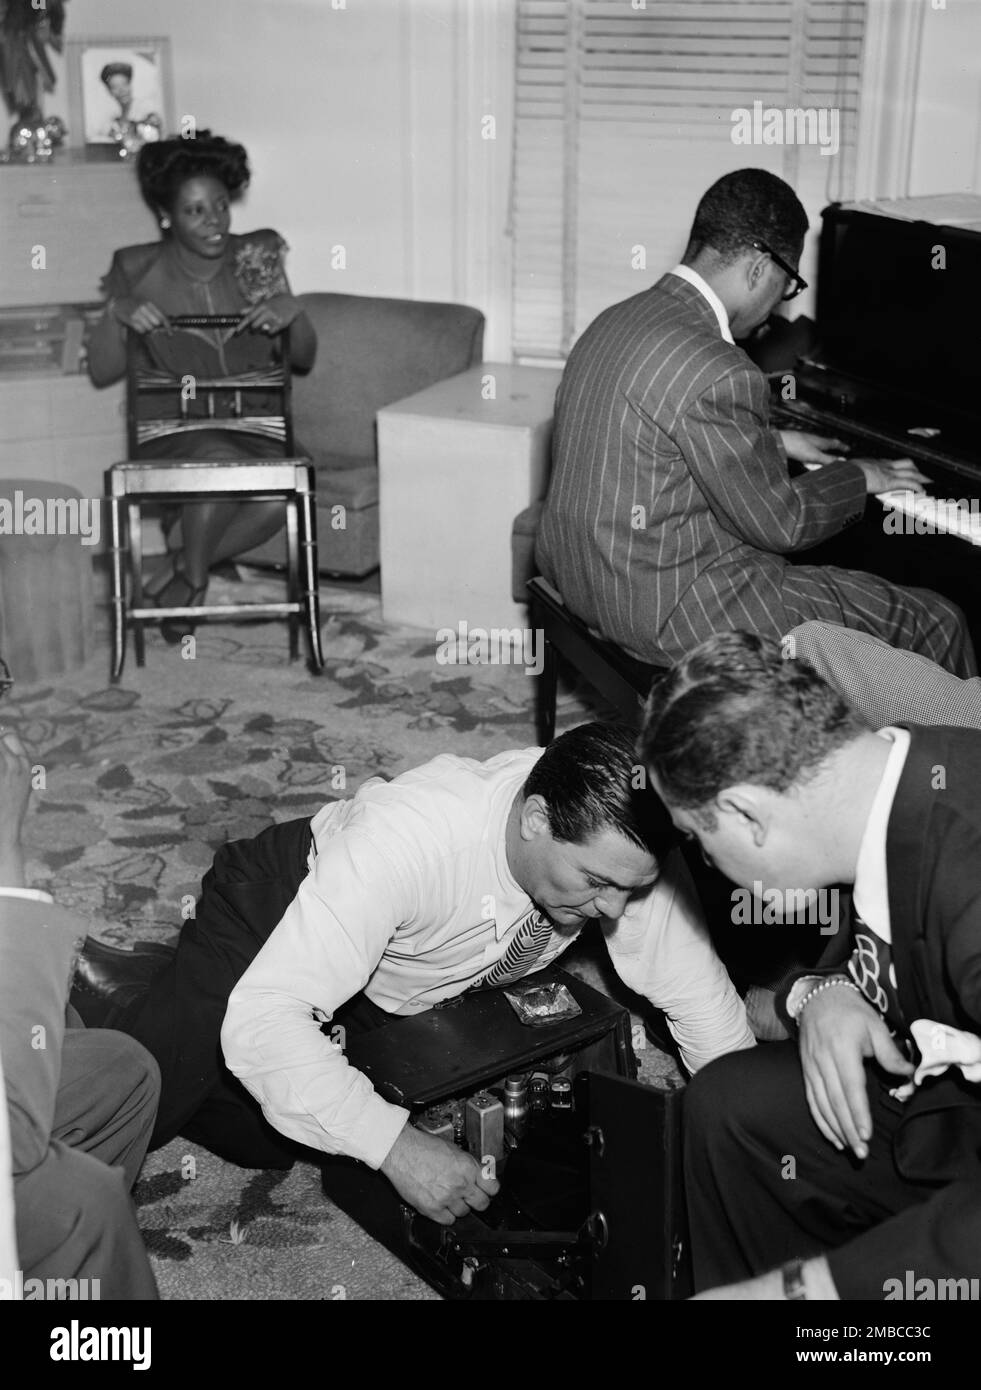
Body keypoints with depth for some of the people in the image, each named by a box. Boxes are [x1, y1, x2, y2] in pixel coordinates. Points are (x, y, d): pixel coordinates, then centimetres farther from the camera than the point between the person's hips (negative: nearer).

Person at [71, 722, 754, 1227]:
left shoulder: (623, 853, -29)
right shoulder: (406, 840, -45)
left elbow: (701, 996, -17)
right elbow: (260, 1018, -45)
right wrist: (396, 1143, -49)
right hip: (271, 911, -5)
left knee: (258, 1144, 12)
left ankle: (151, 985, 33)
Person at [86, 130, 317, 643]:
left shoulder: (257, 259, 5)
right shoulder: (138, 270, 1)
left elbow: (303, 359, 10)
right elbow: (101, 371, 4)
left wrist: (292, 312, -11)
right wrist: (117, 314, -14)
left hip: (252, 427, 2)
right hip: (172, 431, -2)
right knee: (224, 463, -37)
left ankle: (176, 572, -10)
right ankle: (191, 577, -9)